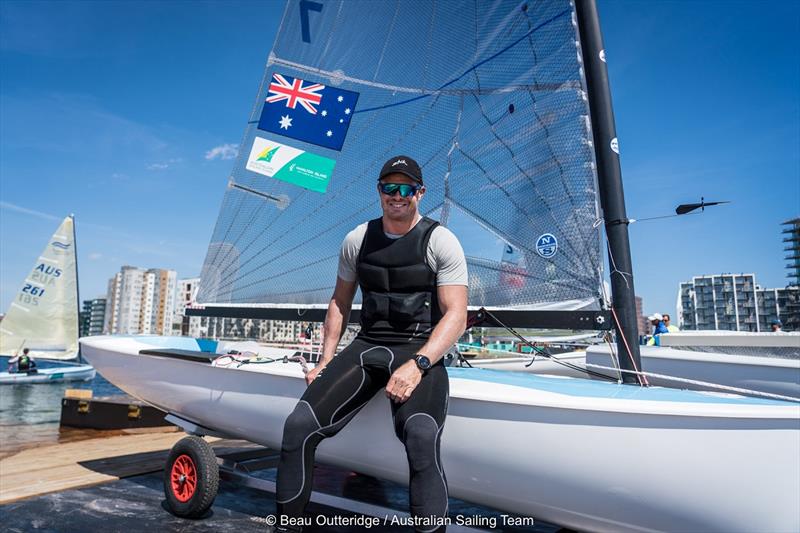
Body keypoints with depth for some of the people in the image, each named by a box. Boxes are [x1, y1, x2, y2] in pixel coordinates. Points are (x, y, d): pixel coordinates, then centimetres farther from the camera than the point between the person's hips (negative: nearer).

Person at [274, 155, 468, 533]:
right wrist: (326, 360, 10)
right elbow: (340, 302, 18)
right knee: (299, 425, -15)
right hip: (366, 346, 4)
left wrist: (417, 364, -24)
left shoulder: (441, 242, -4)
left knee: (421, 437, -34)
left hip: (421, 350, -3)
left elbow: (456, 317, -10)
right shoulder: (357, 240, 9)